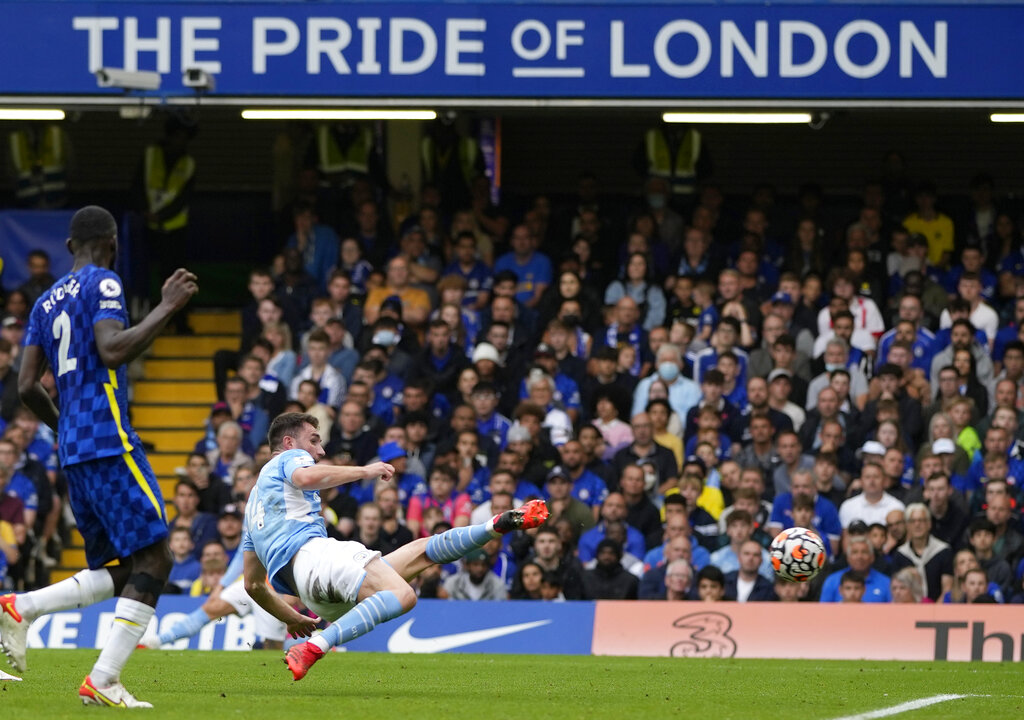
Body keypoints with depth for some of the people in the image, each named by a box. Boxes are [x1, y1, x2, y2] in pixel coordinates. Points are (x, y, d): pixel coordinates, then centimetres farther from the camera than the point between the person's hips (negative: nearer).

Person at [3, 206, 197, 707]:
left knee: (125, 572, 13)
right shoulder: (103, 284, -3)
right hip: (109, 440, -9)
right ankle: (103, 680, -16)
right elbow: (113, 350, -20)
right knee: (153, 560, -8)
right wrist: (166, 308, -14)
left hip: (73, 451, 9)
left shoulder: (47, 302, 20)